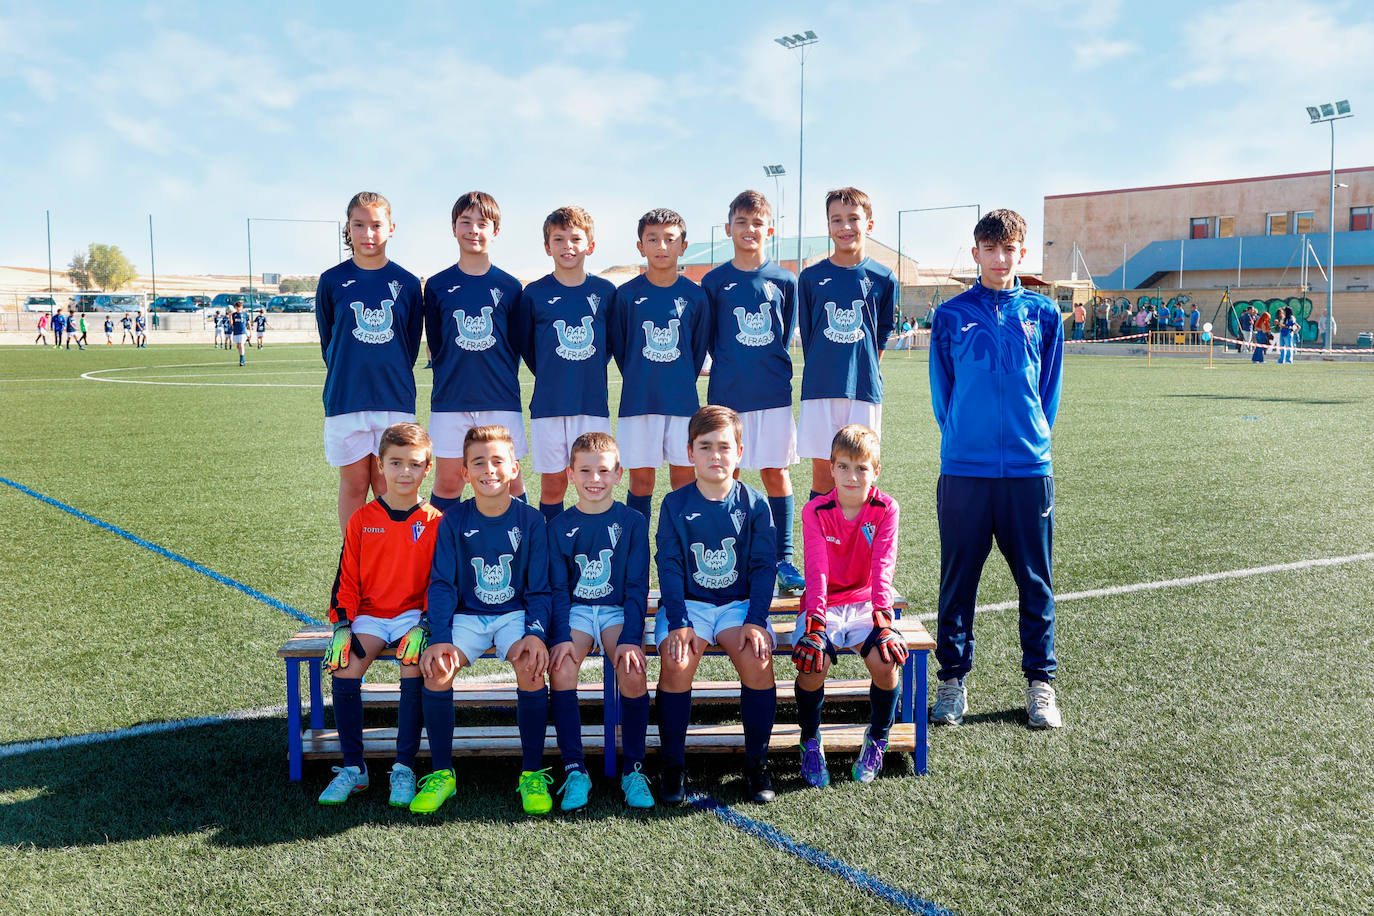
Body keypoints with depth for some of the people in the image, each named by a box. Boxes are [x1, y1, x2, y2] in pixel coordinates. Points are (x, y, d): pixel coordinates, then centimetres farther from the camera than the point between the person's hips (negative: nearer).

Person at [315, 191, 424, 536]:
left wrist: (393, 378, 7)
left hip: (395, 399, 0)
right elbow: (328, 341, 10)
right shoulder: (332, 281, 1)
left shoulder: (407, 283, 2)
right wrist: (346, 378, 7)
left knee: (389, 488, 5)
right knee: (354, 484, 7)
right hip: (346, 399, 0)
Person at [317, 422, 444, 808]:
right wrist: (342, 625, -6)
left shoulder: (434, 523, 2)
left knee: (413, 665, -30)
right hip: (369, 615, 2)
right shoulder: (362, 520, 5)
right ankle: (353, 767, -9)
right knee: (344, 667, -24)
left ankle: (404, 768, -19)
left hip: (414, 614, -2)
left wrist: (426, 622, -12)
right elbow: (347, 578, 6)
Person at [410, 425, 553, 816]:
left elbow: (539, 589, -2)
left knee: (531, 665, -31)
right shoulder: (453, 521, -1)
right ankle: (442, 773, -7)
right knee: (435, 668, -26)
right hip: (467, 615, 1)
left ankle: (532, 774, -15)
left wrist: (536, 633, -19)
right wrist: (440, 637, -18)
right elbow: (442, 585, -3)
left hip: (515, 613, -1)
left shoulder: (530, 520, -3)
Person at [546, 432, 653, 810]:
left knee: (632, 672, -28)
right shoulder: (559, 526, 5)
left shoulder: (633, 522, 2)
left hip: (618, 610, -1)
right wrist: (562, 636, -15)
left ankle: (633, 768, -10)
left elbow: (637, 587, -2)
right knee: (561, 668, -28)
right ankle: (574, 769, -15)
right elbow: (557, 588, 1)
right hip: (575, 609, 1)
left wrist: (630, 638, -15)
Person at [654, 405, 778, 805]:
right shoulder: (675, 505, 3)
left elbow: (763, 567, 0)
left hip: (739, 603, 0)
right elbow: (669, 567, -3)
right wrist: (678, 623, -16)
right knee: (676, 662, -28)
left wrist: (755, 621, -13)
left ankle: (756, 763, -8)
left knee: (756, 658, -28)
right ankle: (673, 764, -9)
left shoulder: (754, 504, 4)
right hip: (688, 603, 0)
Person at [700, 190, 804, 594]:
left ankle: (783, 559, 12)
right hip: (727, 393, 0)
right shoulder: (714, 282, 3)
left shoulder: (784, 281, 5)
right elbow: (708, 340, 8)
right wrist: (732, 371, 4)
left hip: (773, 392, 1)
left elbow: (786, 335, 13)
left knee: (776, 472, 4)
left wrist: (771, 371, 9)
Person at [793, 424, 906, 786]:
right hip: (825, 604, 0)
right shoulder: (815, 511, -6)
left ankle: (877, 741, 3)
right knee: (813, 661, -27)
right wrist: (815, 625, -27)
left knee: (886, 661, -26)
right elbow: (817, 570, -15)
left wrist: (882, 621, -26)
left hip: (865, 602, 1)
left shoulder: (886, 509, -4)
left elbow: (883, 566, -14)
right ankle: (811, 743, -1)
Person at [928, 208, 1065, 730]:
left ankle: (1040, 681, 20)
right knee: (958, 579, 5)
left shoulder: (1043, 314, 8)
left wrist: (1034, 436, 9)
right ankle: (953, 677, 18)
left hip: (1029, 468, 1)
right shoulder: (951, 316, 5)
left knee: (1035, 580, 7)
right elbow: (942, 391, 10)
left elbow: (1050, 388, 13)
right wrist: (961, 437, 9)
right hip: (963, 469, -1)